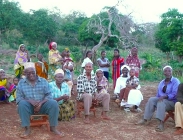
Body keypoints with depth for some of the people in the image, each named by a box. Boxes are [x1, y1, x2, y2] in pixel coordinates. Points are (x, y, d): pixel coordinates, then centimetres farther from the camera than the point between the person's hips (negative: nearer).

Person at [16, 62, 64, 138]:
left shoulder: (43, 81, 3)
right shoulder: (21, 83, 1)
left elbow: (49, 95, -3)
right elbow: (18, 98, -5)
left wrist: (41, 103, -22)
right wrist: (30, 101, -24)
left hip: (42, 105, 1)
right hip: (29, 106, 0)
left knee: (54, 103, -27)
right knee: (22, 103, -33)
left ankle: (53, 127, -14)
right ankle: (27, 129, -25)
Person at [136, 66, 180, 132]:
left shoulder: (175, 81, -8)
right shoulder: (161, 82, 12)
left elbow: (174, 94, -19)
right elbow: (158, 94, 12)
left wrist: (165, 96, -33)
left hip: (172, 102, -6)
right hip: (162, 99, 6)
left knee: (161, 102, -36)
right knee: (151, 99, -20)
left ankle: (161, 123, -49)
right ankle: (146, 119, -25)